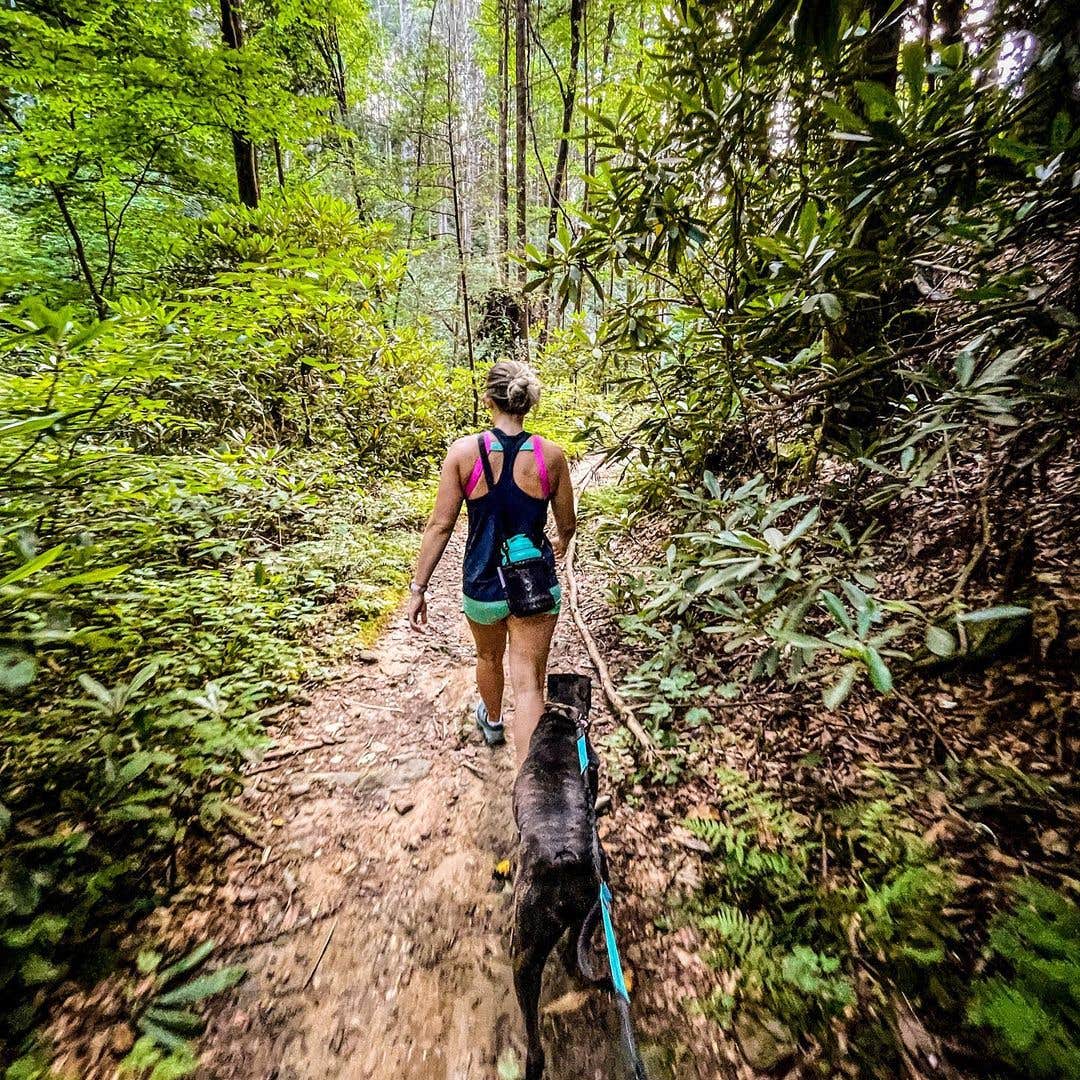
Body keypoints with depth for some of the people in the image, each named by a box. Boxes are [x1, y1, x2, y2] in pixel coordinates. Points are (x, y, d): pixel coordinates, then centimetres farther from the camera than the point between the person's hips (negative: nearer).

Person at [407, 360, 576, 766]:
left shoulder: (464, 451, -11)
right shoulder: (551, 455, -8)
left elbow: (440, 525, -10)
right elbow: (567, 525, 3)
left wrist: (418, 588, -1)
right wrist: (560, 543, 27)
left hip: (483, 583, 1)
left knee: (489, 657, 29)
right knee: (528, 684, 6)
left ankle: (492, 721, 59)